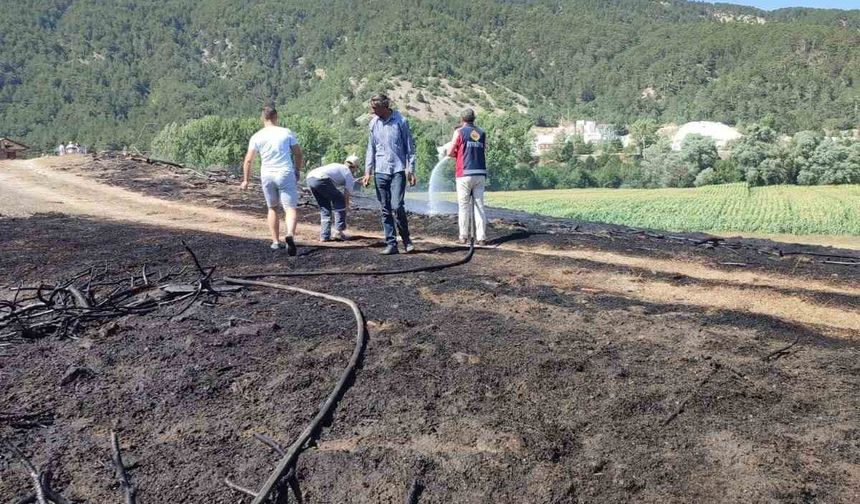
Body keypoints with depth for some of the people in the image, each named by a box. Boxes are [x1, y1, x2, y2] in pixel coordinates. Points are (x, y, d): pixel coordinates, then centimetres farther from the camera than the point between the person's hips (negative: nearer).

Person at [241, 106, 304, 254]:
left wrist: (246, 180, 12)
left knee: (272, 208, 19)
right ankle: (290, 235, -30)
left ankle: (276, 242, 18)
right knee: (290, 209, -3)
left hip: (267, 175, 2)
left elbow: (248, 160, 1)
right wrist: (298, 171, 20)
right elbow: (298, 154, 6)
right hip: (286, 174, -2)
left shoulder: (257, 137, 3)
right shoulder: (287, 133, 3)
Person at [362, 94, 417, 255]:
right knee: (385, 210, 4)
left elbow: (410, 147, 1)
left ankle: (406, 240, 5)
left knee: (397, 206, -13)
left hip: (398, 170, -4)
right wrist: (368, 171, 9)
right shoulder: (374, 123, 10)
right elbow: (371, 148, 15)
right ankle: (391, 244, 10)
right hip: (380, 171, 4)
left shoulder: (400, 121, -2)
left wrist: (411, 170, -3)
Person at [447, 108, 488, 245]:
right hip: (481, 173, 4)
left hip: (465, 174, -3)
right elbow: (484, 151, 13)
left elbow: (450, 153, -1)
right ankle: (481, 237, 3)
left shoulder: (459, 132, -1)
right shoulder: (482, 133, 12)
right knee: (479, 205, 7)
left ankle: (463, 237, 4)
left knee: (464, 206, 4)